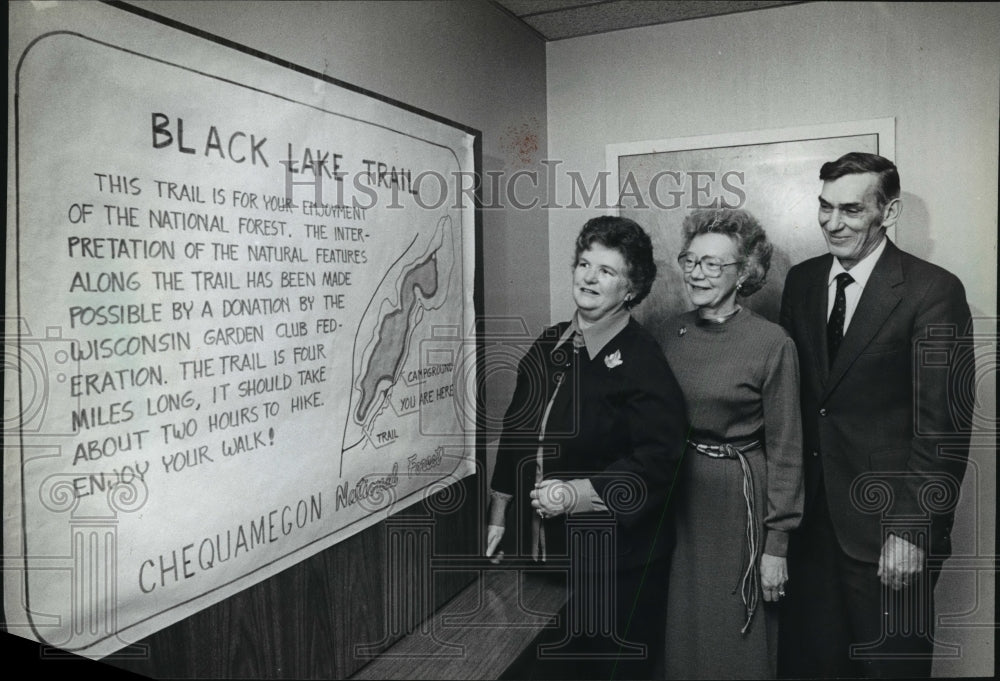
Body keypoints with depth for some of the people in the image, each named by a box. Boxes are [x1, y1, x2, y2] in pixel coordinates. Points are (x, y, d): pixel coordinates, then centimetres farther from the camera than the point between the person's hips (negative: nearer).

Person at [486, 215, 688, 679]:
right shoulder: (550, 346, 5)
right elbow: (515, 436, 12)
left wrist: (577, 493, -25)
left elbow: (656, 464, -18)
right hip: (538, 550, 6)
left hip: (612, 560, -5)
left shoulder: (643, 363, -13)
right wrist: (499, 519, 14)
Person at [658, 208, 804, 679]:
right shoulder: (675, 331, 1)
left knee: (736, 639, 12)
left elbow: (784, 449, -10)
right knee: (681, 634, 19)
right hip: (678, 498, 5)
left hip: (739, 500, -4)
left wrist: (776, 544, -10)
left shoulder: (773, 344, -13)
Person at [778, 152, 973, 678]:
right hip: (808, 516, 5)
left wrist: (913, 531, -15)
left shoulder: (933, 291, -10)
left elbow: (942, 427, -12)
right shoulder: (801, 280, 5)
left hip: (884, 522, -4)